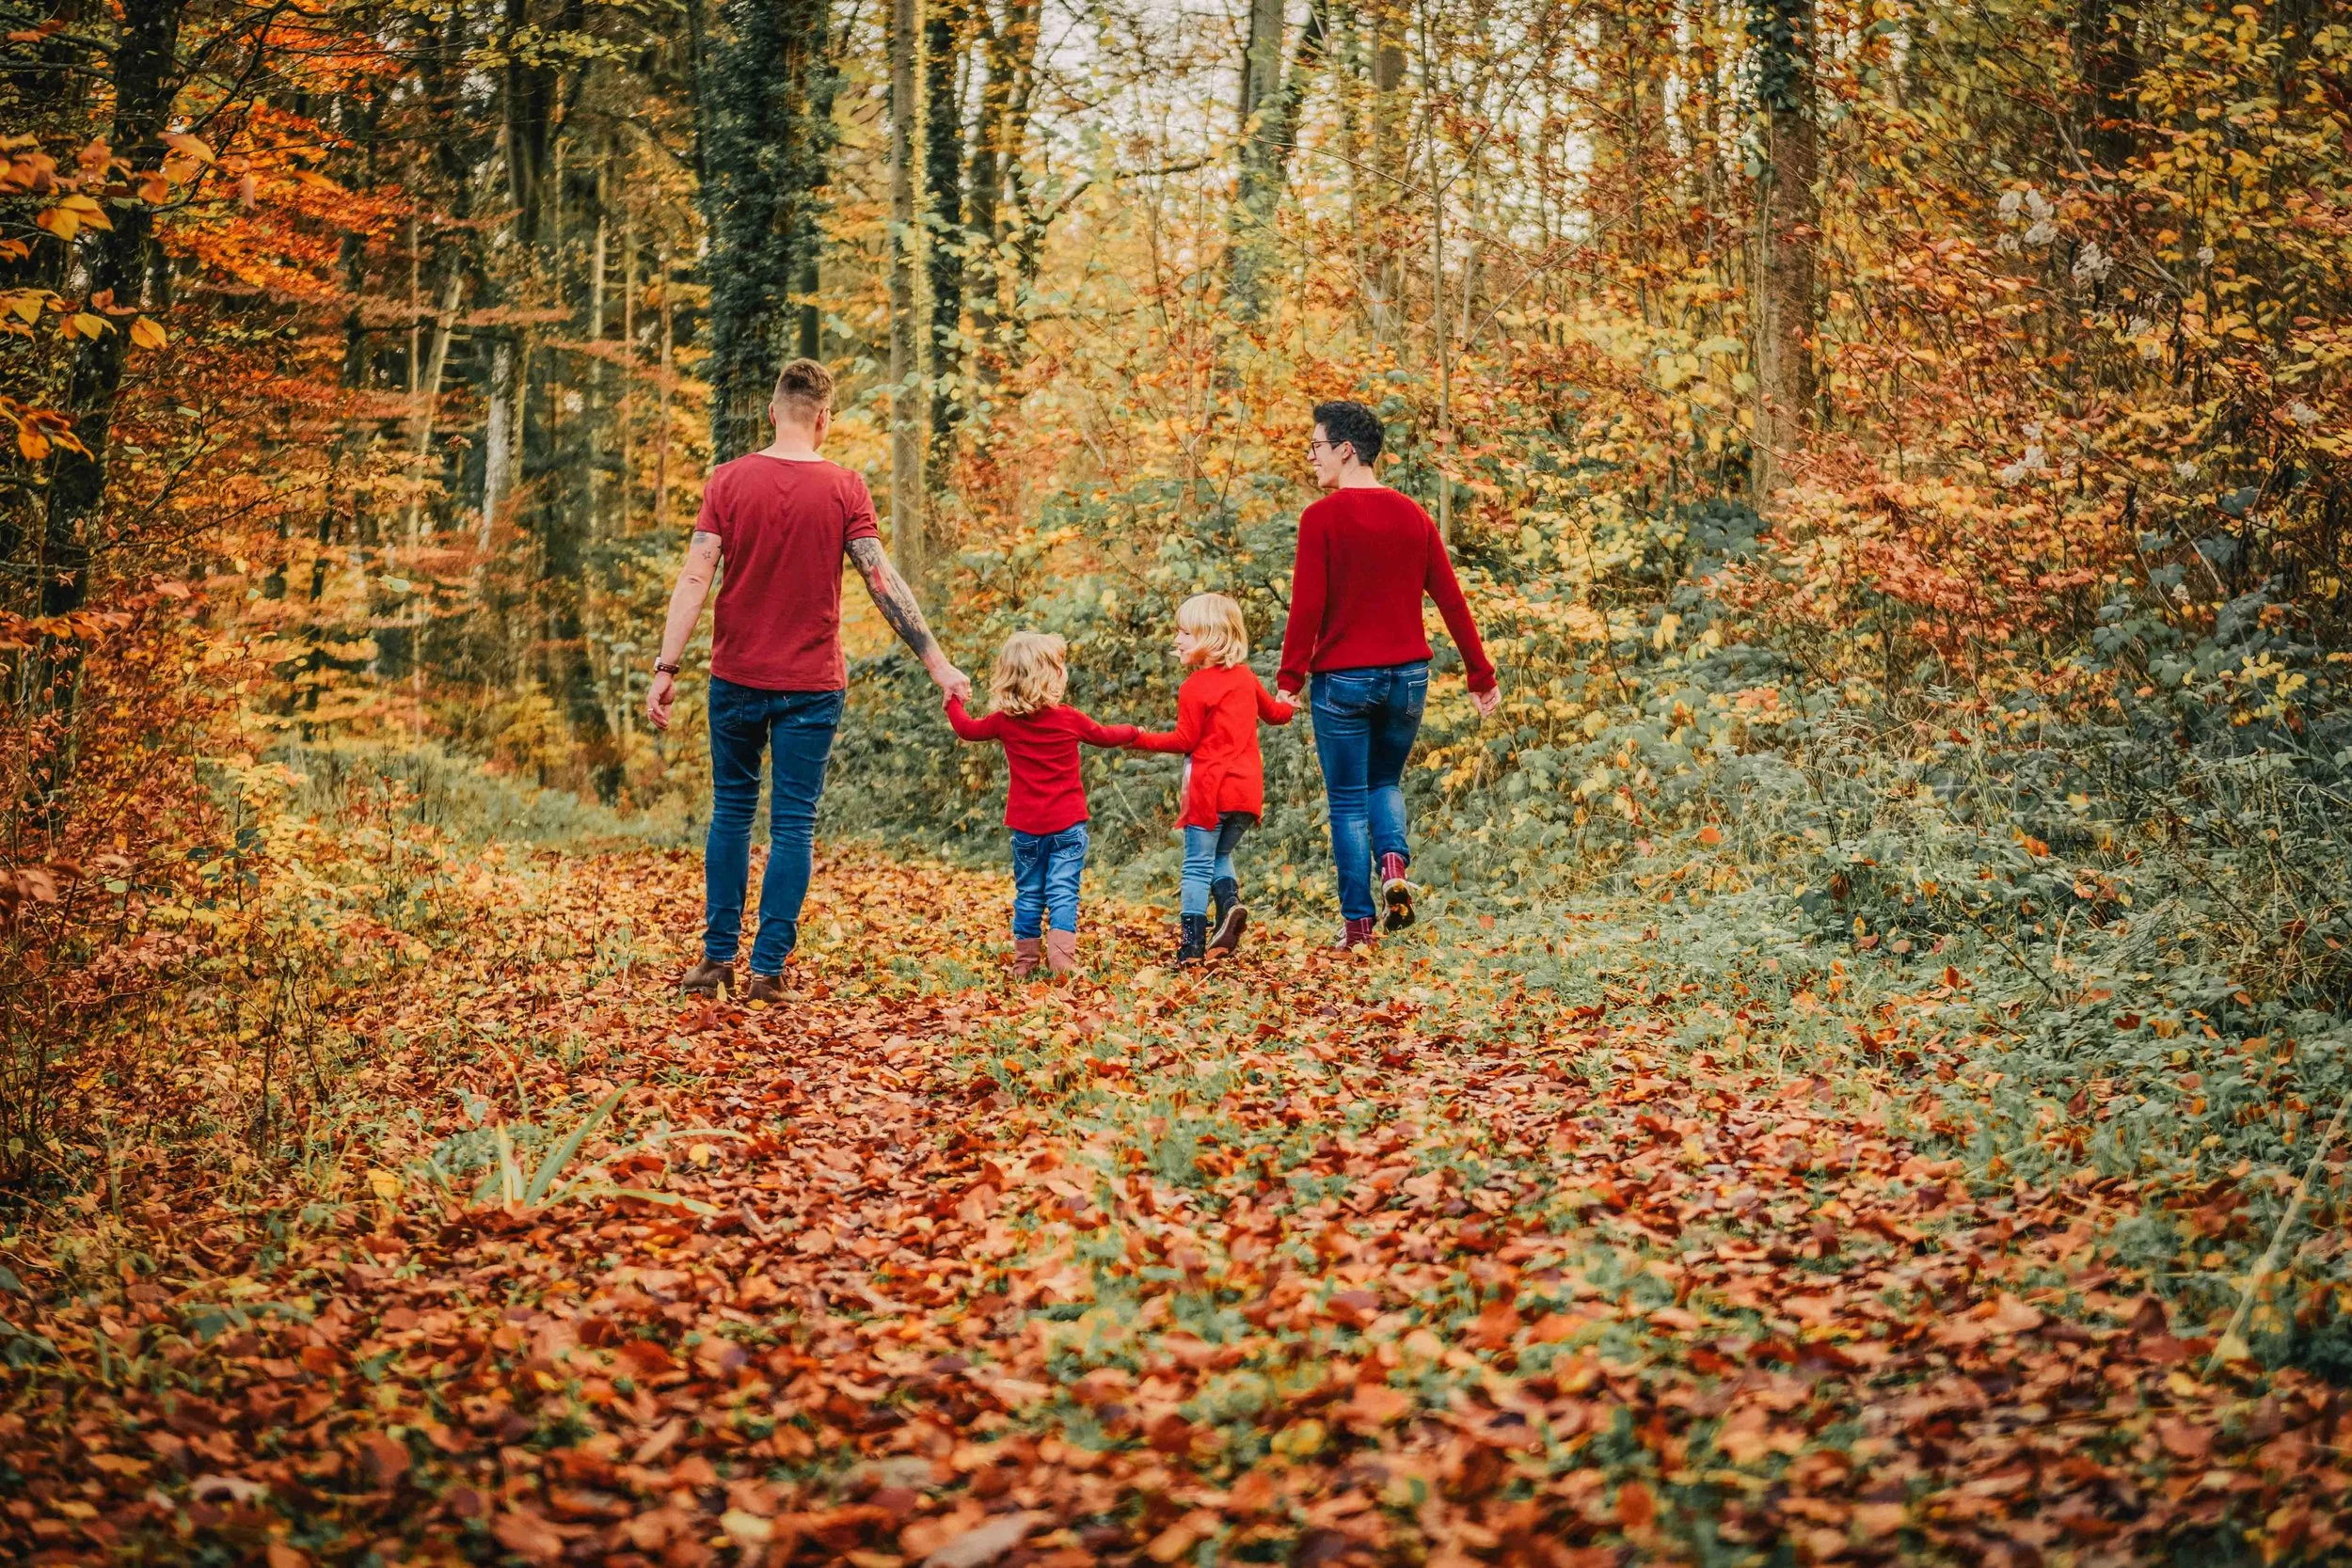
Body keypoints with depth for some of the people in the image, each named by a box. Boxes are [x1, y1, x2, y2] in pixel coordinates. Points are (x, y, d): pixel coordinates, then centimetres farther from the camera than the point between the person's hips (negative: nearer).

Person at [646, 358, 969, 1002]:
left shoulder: (728, 479, -2)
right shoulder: (843, 488, -6)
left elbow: (695, 577, -8)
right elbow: (882, 581, -9)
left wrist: (666, 668, -8)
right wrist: (936, 662, -5)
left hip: (737, 679, 2)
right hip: (811, 684, -2)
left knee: (731, 814, 16)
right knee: (793, 827, 4)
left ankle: (718, 956, 17)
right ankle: (768, 969, 4)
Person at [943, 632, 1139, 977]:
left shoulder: (1005, 721, -3)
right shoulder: (1069, 718, -6)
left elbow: (968, 729, 15)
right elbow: (1105, 735, 12)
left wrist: (953, 702, 34)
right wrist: (1133, 731, 33)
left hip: (1026, 827, 2)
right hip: (1067, 824, -2)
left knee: (1028, 895, 12)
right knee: (1063, 893, -4)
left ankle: (1025, 963, 15)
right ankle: (1062, 960, -13)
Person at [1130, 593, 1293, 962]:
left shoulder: (1194, 688, -11)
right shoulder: (1245, 677, 10)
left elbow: (1185, 740, -9)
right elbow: (1273, 712, 26)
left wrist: (1141, 739, 1)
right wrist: (1289, 707, 49)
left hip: (1210, 789, -6)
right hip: (1248, 790, 6)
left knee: (1197, 866, 1)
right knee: (1220, 854, 22)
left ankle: (1192, 943, -3)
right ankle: (1230, 903, -5)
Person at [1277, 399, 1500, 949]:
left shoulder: (1321, 517, -9)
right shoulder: (1412, 515, 6)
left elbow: (1307, 606, -15)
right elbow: (1451, 600, 6)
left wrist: (1289, 680, -11)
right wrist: (1481, 675, 11)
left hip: (1343, 678, -4)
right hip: (1408, 676, 4)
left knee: (1348, 800, 7)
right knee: (1386, 780, 24)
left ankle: (1358, 921, 6)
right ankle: (1394, 862, -3)